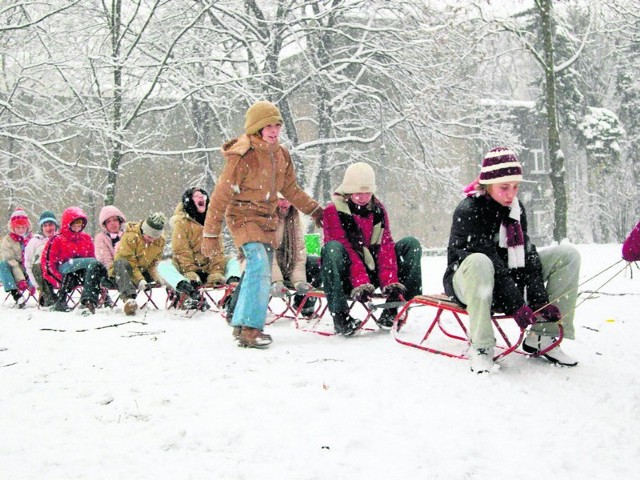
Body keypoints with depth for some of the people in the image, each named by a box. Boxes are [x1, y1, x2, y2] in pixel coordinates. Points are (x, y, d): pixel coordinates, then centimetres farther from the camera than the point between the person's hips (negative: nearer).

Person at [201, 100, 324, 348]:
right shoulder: (242, 156, -17)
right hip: (243, 216, -8)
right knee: (260, 267, -24)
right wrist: (210, 234, -14)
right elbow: (221, 195, -15)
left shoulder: (280, 154, 4)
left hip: (267, 219, 8)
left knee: (261, 273, 13)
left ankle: (241, 323, 29)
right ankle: (249, 328, -23)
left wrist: (314, 209, 19)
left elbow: (291, 189, 20)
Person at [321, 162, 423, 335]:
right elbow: (346, 249, -21)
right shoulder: (334, 210, -10)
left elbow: (386, 246, -6)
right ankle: (339, 314, -34)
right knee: (332, 248, -34)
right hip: (347, 275, -5)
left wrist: (390, 281, -20)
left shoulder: (378, 208, 5)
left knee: (411, 244, -8)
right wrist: (360, 283, -33)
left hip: (373, 271, 5)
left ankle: (392, 308, -16)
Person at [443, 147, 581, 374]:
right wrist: (516, 305, -31)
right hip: (466, 282, -7)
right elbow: (489, 259, -26)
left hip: (508, 280, 7)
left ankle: (542, 336, -10)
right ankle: (480, 347, -32)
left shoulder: (516, 208, 3)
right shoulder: (468, 210, -19)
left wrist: (540, 301, -15)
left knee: (568, 255, -4)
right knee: (479, 262, -43)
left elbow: (526, 254, -4)